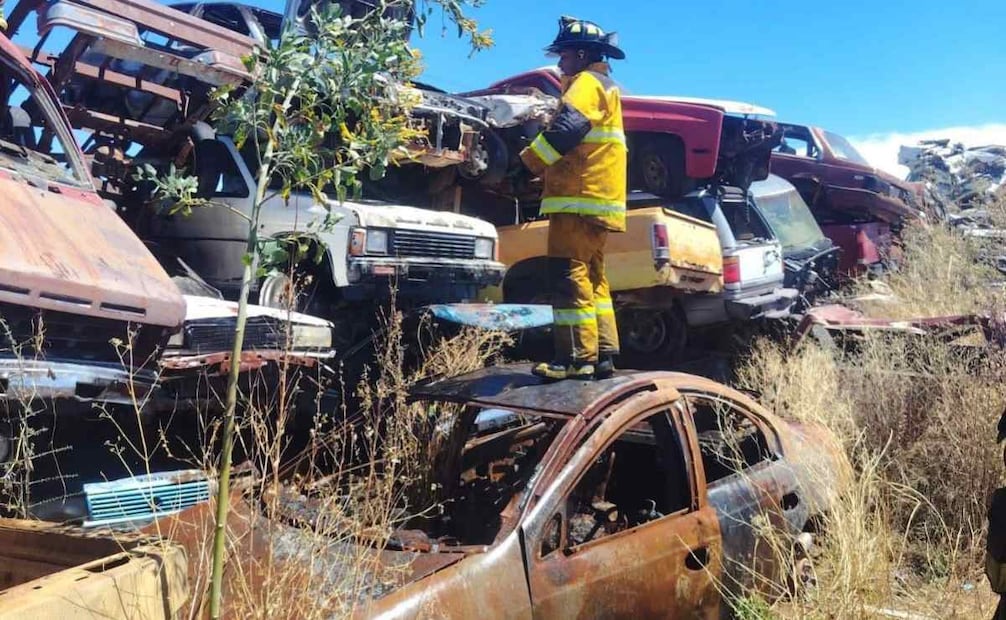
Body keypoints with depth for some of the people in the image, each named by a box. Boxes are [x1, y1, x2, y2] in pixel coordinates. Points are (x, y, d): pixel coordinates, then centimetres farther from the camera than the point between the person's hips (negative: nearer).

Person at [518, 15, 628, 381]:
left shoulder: (587, 82, -6)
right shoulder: (605, 87, 27)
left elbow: (564, 130, -21)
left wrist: (528, 162, -9)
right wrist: (547, 171, 17)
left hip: (580, 199, -11)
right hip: (596, 197, 11)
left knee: (568, 274, -11)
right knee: (591, 276, 12)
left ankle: (577, 357, -13)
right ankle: (603, 355, 12)